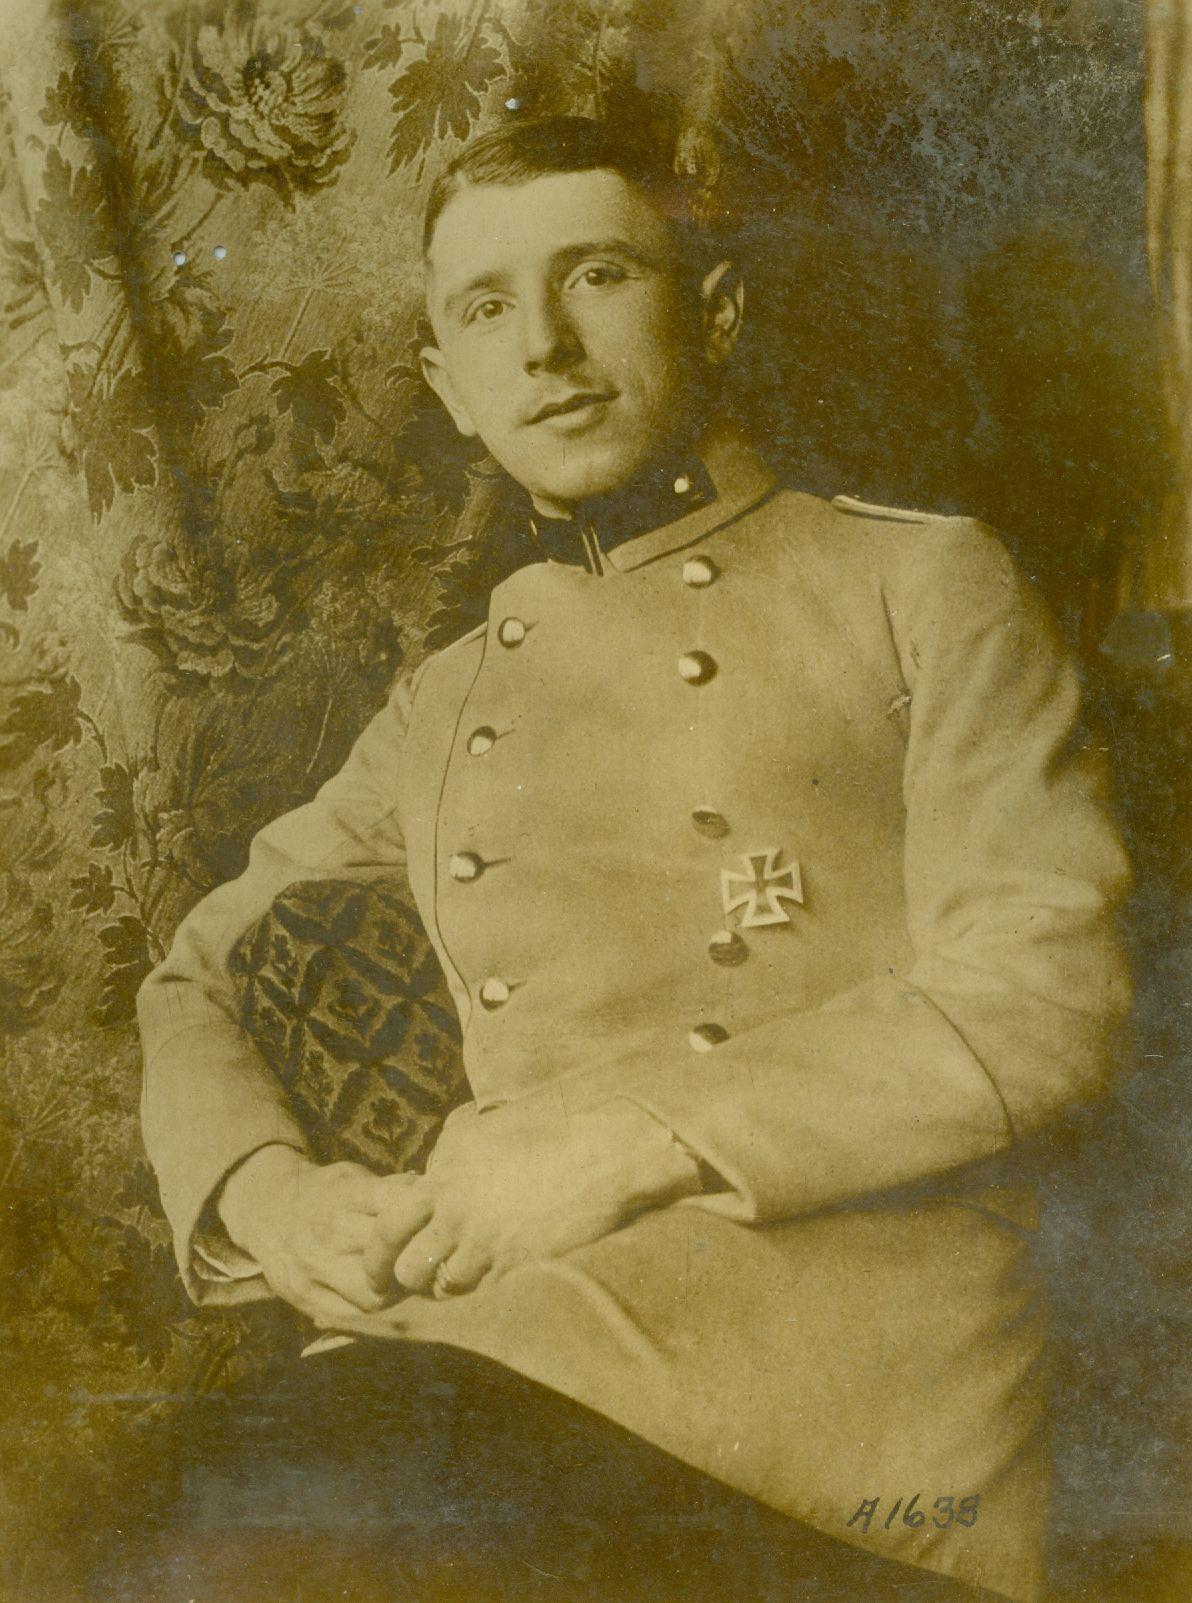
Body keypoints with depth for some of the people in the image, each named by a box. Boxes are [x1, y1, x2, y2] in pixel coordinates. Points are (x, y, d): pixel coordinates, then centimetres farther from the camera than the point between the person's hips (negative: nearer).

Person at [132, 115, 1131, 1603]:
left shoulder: (923, 586, 10)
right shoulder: (443, 708, 22)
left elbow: (1045, 990, -2)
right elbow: (201, 979, 26)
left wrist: (643, 1138, -12)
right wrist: (262, 1191, 3)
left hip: (856, 1392, -4)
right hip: (503, 1347, 5)